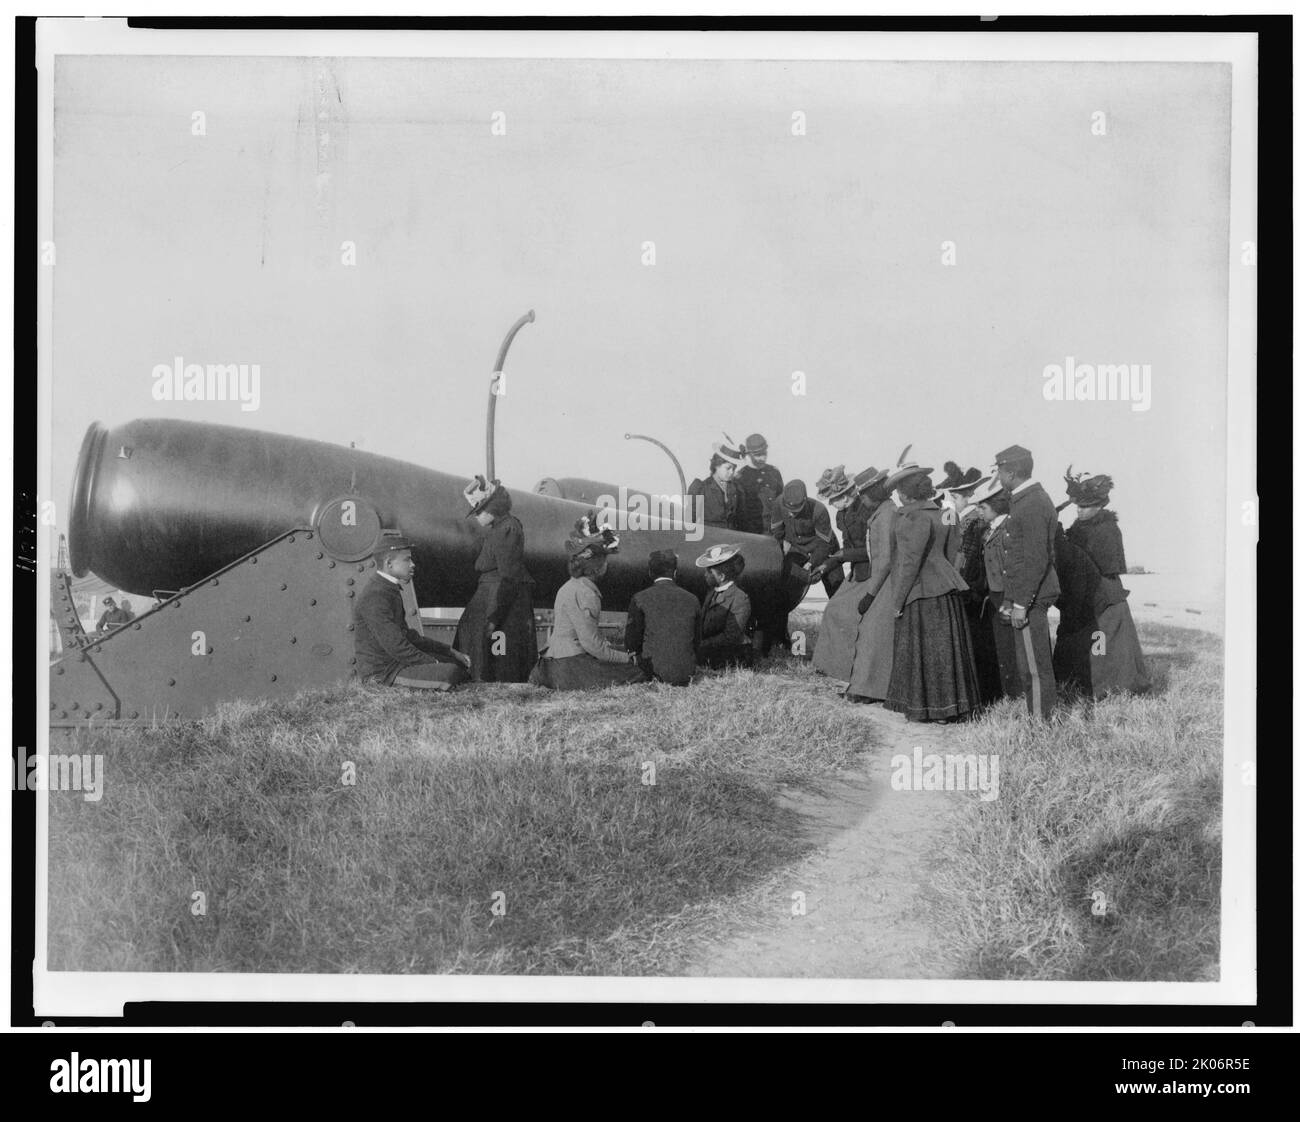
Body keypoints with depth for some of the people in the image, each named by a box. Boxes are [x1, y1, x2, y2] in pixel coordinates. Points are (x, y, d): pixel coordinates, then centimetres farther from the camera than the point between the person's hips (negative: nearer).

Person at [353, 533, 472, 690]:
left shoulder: (390, 591, 15)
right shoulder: (375, 597, -19)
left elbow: (407, 635, 21)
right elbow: (395, 646, -24)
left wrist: (451, 652, 15)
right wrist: (434, 663, -16)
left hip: (396, 662, 11)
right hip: (380, 673, -11)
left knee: (460, 664, 14)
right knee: (450, 673, -26)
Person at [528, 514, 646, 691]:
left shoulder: (572, 586, 16)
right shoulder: (583, 593, -17)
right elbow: (592, 644, -19)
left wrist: (620, 653, 13)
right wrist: (626, 658, -8)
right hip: (571, 665, -10)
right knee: (636, 674, -8)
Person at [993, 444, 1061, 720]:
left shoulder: (1033, 505, -17)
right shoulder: (1026, 500, 16)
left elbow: (1036, 559, -21)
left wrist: (1021, 603, -20)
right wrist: (1009, 598, 20)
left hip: (1032, 596, -10)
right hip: (1026, 596, 10)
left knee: (1034, 666, -5)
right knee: (1028, 664, 14)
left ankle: (1041, 722, -1)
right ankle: (1040, 719, 20)